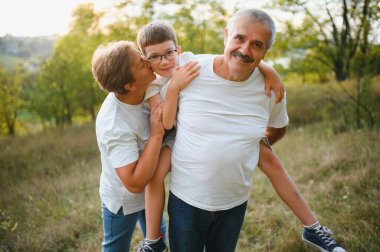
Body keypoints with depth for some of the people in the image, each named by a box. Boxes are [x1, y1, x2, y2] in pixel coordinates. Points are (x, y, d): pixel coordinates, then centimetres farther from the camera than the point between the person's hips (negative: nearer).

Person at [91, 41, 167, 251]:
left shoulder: (143, 92, -17)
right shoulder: (114, 126, -36)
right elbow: (135, 183, -36)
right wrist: (156, 134, -36)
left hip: (149, 192, 6)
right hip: (123, 201, -6)